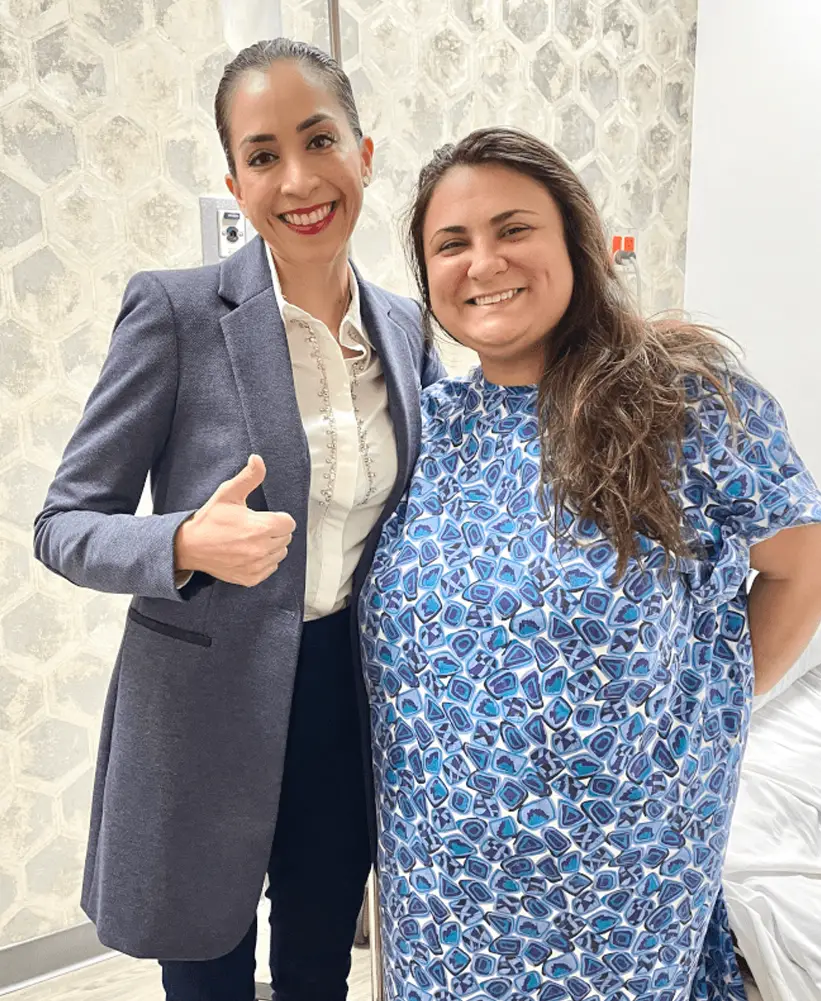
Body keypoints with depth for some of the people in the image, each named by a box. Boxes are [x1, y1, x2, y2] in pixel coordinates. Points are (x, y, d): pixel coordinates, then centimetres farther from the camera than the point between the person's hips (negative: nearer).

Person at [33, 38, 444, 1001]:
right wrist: (189, 544, -29)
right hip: (206, 713, -3)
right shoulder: (176, 310, -13)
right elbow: (64, 522, -11)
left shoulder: (403, 325, 1)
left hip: (349, 704, 4)